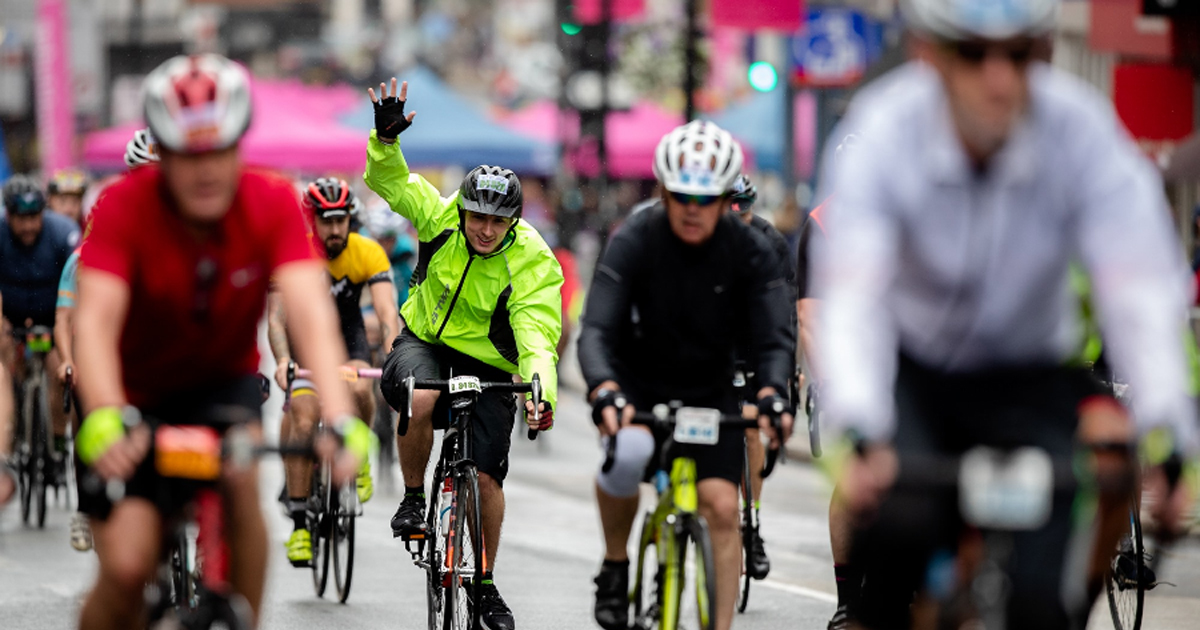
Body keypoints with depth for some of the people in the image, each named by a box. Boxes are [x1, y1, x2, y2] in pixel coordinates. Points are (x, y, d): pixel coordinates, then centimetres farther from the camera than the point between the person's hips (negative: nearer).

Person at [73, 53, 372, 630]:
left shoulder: (272, 203, -20)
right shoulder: (123, 208, -24)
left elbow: (311, 315, -31)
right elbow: (95, 322, -36)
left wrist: (341, 421, -48)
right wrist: (106, 420, -55)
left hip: (224, 382, 1)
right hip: (137, 394, -1)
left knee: (240, 477, -32)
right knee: (127, 566, -18)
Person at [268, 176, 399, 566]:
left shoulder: (368, 254, -22)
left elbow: (387, 313, -31)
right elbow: (277, 317, -34)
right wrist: (283, 361, -53)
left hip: (347, 333, 1)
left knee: (360, 390, -31)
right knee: (303, 422, -17)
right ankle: (299, 524, -9)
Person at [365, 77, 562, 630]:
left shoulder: (533, 264, -22)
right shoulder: (441, 217, -13)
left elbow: (537, 337, -31)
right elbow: (390, 180, -5)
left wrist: (541, 394, -48)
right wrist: (385, 137, -27)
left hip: (486, 364, -1)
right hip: (424, 340, 1)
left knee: (486, 476, -6)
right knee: (421, 401, -35)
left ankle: (485, 584, 15)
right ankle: (413, 498, -9)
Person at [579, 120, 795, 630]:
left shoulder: (750, 251, -15)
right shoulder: (633, 241, -21)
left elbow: (774, 334, -21)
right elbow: (597, 330, -29)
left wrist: (771, 393, -44)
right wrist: (605, 391, -50)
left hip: (709, 391, 2)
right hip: (637, 383, -2)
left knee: (722, 507, -12)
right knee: (626, 455, -32)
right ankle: (615, 567, -6)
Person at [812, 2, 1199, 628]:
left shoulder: (1082, 129, -21)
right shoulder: (881, 132, -24)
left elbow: (1142, 294, -28)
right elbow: (850, 296, -34)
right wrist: (861, 438, -50)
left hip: (1031, 383, 1)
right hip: (909, 372, -1)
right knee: (899, 519, -31)